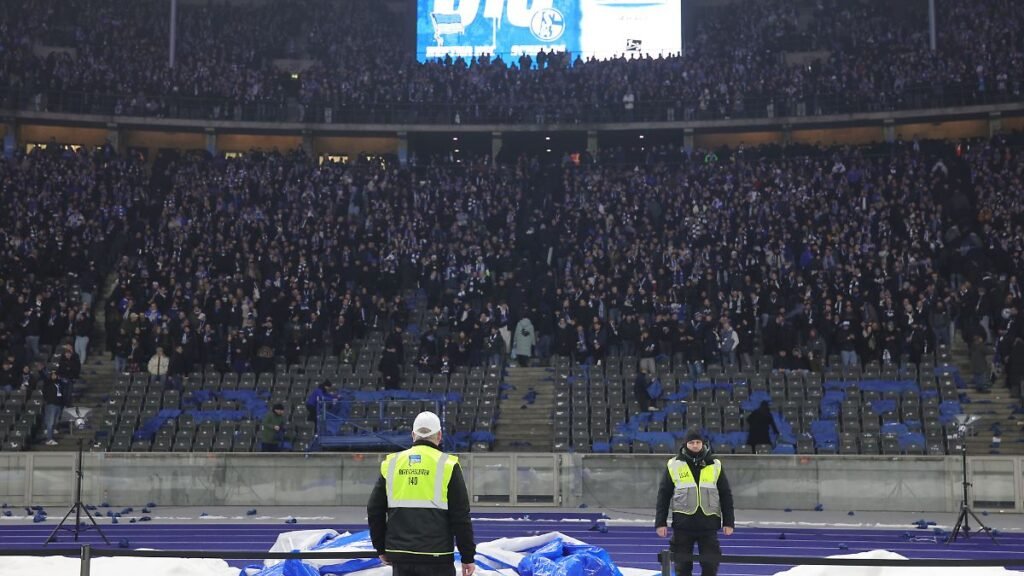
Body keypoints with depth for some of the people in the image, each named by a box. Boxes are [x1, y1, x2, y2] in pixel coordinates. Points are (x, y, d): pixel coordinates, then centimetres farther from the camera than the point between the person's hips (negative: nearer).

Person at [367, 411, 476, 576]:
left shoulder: (391, 464, 6)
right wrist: (467, 557, 1)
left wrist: (381, 548, 20)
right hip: (436, 557, -4)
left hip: (400, 556, 4)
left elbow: (375, 511, 9)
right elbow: (460, 516, -6)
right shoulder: (447, 465, -5)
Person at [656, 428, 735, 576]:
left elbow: (726, 495, 9)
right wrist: (660, 522, 0)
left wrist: (728, 522, 4)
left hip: (709, 523, 1)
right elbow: (663, 495, 5)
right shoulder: (674, 465, 3)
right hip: (682, 524, 0)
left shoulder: (715, 465, 6)